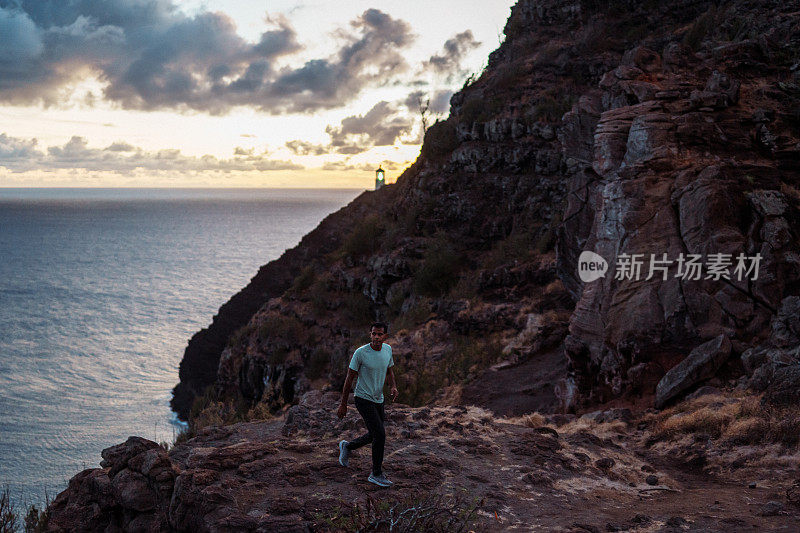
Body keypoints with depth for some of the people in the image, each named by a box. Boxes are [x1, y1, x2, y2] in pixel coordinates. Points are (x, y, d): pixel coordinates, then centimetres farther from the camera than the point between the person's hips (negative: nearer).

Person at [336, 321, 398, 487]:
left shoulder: (387, 349, 0)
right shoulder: (360, 353, -18)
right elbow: (350, 378, -11)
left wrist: (393, 386, -6)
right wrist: (343, 405, -7)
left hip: (378, 400, 7)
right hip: (363, 399, -7)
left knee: (374, 435, 16)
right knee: (380, 435, -13)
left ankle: (347, 447, 42)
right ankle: (376, 474, 2)